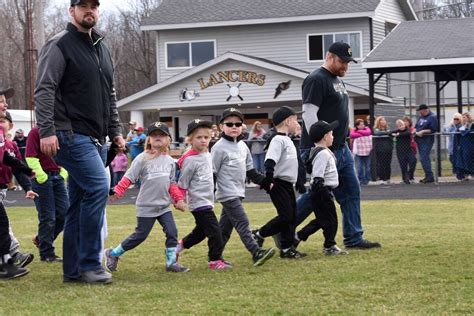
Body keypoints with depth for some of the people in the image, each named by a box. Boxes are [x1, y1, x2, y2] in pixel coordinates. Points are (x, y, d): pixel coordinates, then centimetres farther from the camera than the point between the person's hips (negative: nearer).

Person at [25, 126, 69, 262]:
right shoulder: (35, 132, -9)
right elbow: (31, 157, -14)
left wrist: (63, 174, 7)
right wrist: (42, 177, -15)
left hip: (58, 177, 7)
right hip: (43, 178, -6)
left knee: (64, 213, 4)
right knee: (48, 218, -2)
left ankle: (41, 239, 25)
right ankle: (47, 254, 10)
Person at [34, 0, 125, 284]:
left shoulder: (103, 49, 18)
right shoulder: (60, 45, -7)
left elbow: (110, 95, 25)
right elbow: (44, 90, -14)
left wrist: (115, 130, 18)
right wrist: (47, 130, -23)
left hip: (96, 139, 8)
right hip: (71, 136, -8)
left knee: (81, 202, 8)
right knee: (98, 186, -20)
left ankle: (73, 270, 12)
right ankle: (90, 264, -14)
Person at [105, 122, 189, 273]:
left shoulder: (170, 161, 7)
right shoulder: (142, 159, -9)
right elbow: (129, 177, -10)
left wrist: (179, 199, 8)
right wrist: (117, 192, -17)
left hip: (164, 205, 5)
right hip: (146, 206, -5)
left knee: (172, 232, -6)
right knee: (140, 235, 1)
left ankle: (171, 262, 5)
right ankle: (113, 254, 18)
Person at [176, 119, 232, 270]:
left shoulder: (207, 154, 8)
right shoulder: (190, 159, -17)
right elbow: (182, 183, -12)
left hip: (207, 201, 9)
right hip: (199, 202, -9)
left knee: (201, 231, 20)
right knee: (214, 231, -9)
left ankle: (180, 245, 36)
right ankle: (215, 260, -2)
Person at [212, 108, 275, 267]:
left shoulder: (243, 146, 13)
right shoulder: (219, 147, -9)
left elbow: (250, 170, 21)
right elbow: (212, 172, -10)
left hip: (238, 193, 8)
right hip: (228, 193, -8)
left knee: (225, 226, 11)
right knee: (242, 223, -14)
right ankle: (256, 253, -20)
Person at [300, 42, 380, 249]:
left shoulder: (338, 81, 18)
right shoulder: (316, 80, -13)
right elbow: (309, 115, -20)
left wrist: (343, 145, 19)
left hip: (341, 149, 10)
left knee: (351, 192, 7)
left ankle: (354, 238, 11)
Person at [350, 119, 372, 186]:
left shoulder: (367, 129, 8)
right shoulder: (354, 130, 4)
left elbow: (368, 132, -13)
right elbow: (352, 135, -17)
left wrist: (359, 131, -7)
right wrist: (362, 134, -16)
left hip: (367, 151, 1)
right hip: (358, 152, -1)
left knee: (367, 166, 5)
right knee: (359, 167, -2)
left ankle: (366, 180, 14)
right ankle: (360, 180, 6)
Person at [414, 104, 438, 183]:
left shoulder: (432, 117, -9)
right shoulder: (421, 117, 17)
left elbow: (433, 130, -16)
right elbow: (416, 126, 25)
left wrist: (423, 131, -19)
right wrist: (414, 131, 4)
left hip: (427, 140, -9)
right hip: (420, 140, 9)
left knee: (424, 159, -15)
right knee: (425, 159, 11)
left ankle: (430, 176, -12)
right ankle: (428, 176, 17)